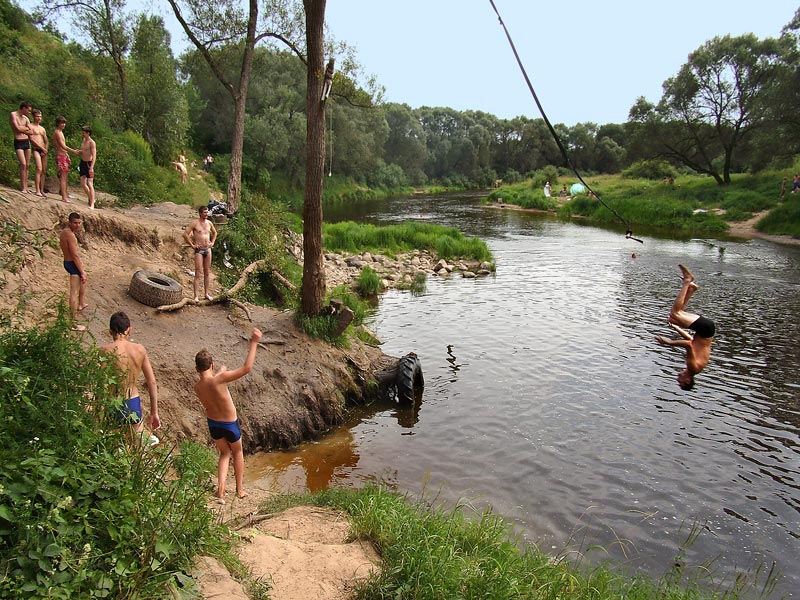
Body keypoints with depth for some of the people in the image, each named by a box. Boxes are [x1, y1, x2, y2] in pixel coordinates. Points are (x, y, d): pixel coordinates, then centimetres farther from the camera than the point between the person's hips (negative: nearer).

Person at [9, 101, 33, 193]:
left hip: (27, 142, 6)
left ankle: (26, 187, 9)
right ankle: (23, 188, -15)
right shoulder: (13, 115, -4)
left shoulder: (26, 118, 13)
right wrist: (26, 128, 1)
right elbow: (18, 128, -15)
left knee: (27, 165, 5)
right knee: (23, 164, -16)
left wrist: (22, 129, -6)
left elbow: (31, 132, 6)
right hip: (18, 143, -6)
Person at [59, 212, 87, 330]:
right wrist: (82, 272, -21)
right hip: (73, 264, -11)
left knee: (83, 280, 36)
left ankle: (81, 304, 55)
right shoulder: (70, 235, -24)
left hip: (67, 262, 11)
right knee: (74, 293, -9)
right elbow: (75, 255, -25)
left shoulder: (64, 231, 6)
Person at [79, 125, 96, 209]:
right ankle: (91, 199, 27)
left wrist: (91, 167, -28)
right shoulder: (83, 140, 11)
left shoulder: (92, 142, -14)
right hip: (82, 163, 8)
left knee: (90, 184, -12)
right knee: (83, 184, 10)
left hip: (88, 164, -8)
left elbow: (94, 155, -21)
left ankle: (92, 205, -12)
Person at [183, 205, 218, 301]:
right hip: (199, 250, -6)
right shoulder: (194, 223, -8)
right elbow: (185, 234, -10)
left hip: (208, 250, 6)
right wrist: (192, 245, -10)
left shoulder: (209, 223, 9)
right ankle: (196, 296, -7)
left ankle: (207, 294, 18)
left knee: (207, 273, 10)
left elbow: (214, 233, 27)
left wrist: (212, 243, 15)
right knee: (198, 274, -8)